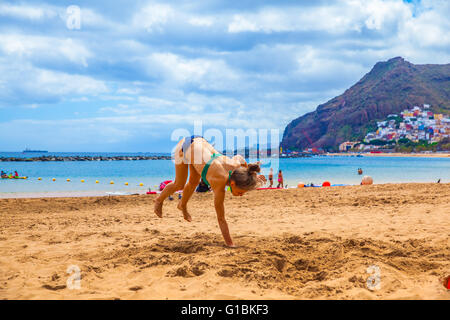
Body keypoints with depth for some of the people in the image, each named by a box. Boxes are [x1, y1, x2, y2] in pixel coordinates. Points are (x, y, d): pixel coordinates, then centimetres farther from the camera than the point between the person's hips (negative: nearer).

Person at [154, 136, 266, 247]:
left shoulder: (238, 163, -25)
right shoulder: (219, 184, -39)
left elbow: (238, 157, 3)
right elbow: (221, 219, -33)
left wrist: (253, 175, 4)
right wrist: (230, 244, -33)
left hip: (201, 142, 6)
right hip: (184, 147, -6)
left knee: (194, 182, 23)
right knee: (179, 184, 10)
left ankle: (182, 205, 51)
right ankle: (159, 200, 40)